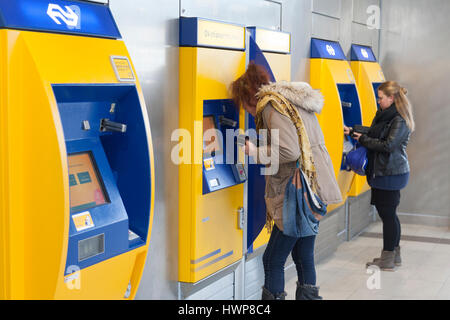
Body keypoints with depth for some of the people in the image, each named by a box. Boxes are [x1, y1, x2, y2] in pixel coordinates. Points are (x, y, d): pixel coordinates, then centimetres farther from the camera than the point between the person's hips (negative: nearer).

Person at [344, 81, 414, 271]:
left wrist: (363, 139, -13)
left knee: (388, 214, -2)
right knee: (388, 214, 15)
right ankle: (394, 254, 26)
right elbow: (374, 134, 19)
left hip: (391, 174, -9)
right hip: (382, 172, 9)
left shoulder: (400, 120, -15)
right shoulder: (384, 115, 13)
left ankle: (388, 260, 7)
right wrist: (353, 132, 10)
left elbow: (388, 145, -21)